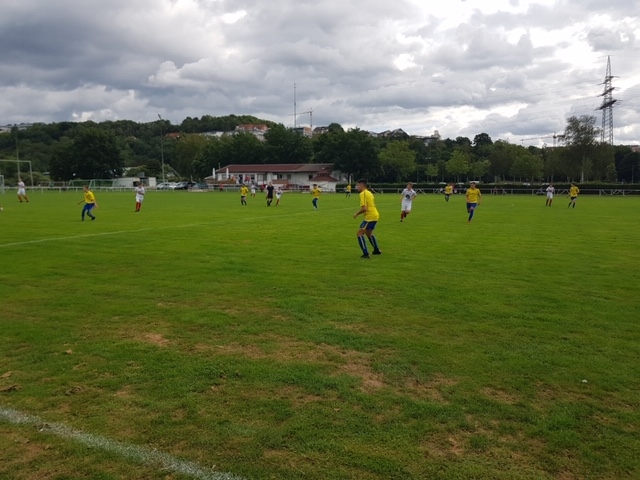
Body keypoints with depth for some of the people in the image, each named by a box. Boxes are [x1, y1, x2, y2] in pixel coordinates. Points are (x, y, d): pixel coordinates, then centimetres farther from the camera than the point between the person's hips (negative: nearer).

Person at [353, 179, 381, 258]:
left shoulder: (363, 193, -13)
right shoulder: (369, 193, 16)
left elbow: (364, 208, -22)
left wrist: (356, 214, -8)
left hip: (370, 216, -10)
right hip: (375, 215, 10)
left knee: (359, 234, -8)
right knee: (368, 233, 29)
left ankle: (365, 254, -13)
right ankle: (376, 250, 41)